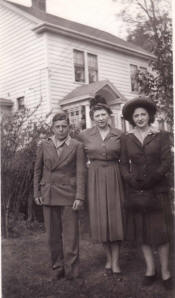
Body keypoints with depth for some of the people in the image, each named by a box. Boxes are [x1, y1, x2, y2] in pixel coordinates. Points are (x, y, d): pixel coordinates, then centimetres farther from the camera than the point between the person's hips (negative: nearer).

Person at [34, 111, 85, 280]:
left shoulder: (76, 146, -1)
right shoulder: (44, 146, 7)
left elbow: (80, 173, -4)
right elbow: (38, 170, 11)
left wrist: (79, 197, -9)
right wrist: (37, 193, 7)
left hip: (68, 195, -2)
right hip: (48, 195, 3)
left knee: (70, 234, 1)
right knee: (53, 234, 9)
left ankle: (71, 271, 13)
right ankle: (58, 267, 23)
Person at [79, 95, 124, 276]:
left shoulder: (119, 135, 0)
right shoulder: (84, 136, 1)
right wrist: (88, 162, 0)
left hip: (114, 177, 0)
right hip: (95, 178, 1)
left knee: (115, 217, 1)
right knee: (100, 218, 4)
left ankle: (115, 261, 11)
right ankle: (108, 259, 21)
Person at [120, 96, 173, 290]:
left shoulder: (161, 136, 1)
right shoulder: (126, 138, 5)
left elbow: (166, 163, -4)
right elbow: (123, 164, 4)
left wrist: (152, 178, -17)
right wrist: (130, 179, -13)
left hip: (157, 190, -2)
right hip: (135, 190, 2)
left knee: (160, 230, 1)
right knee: (141, 230, 7)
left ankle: (165, 271, 13)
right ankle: (150, 269, 19)